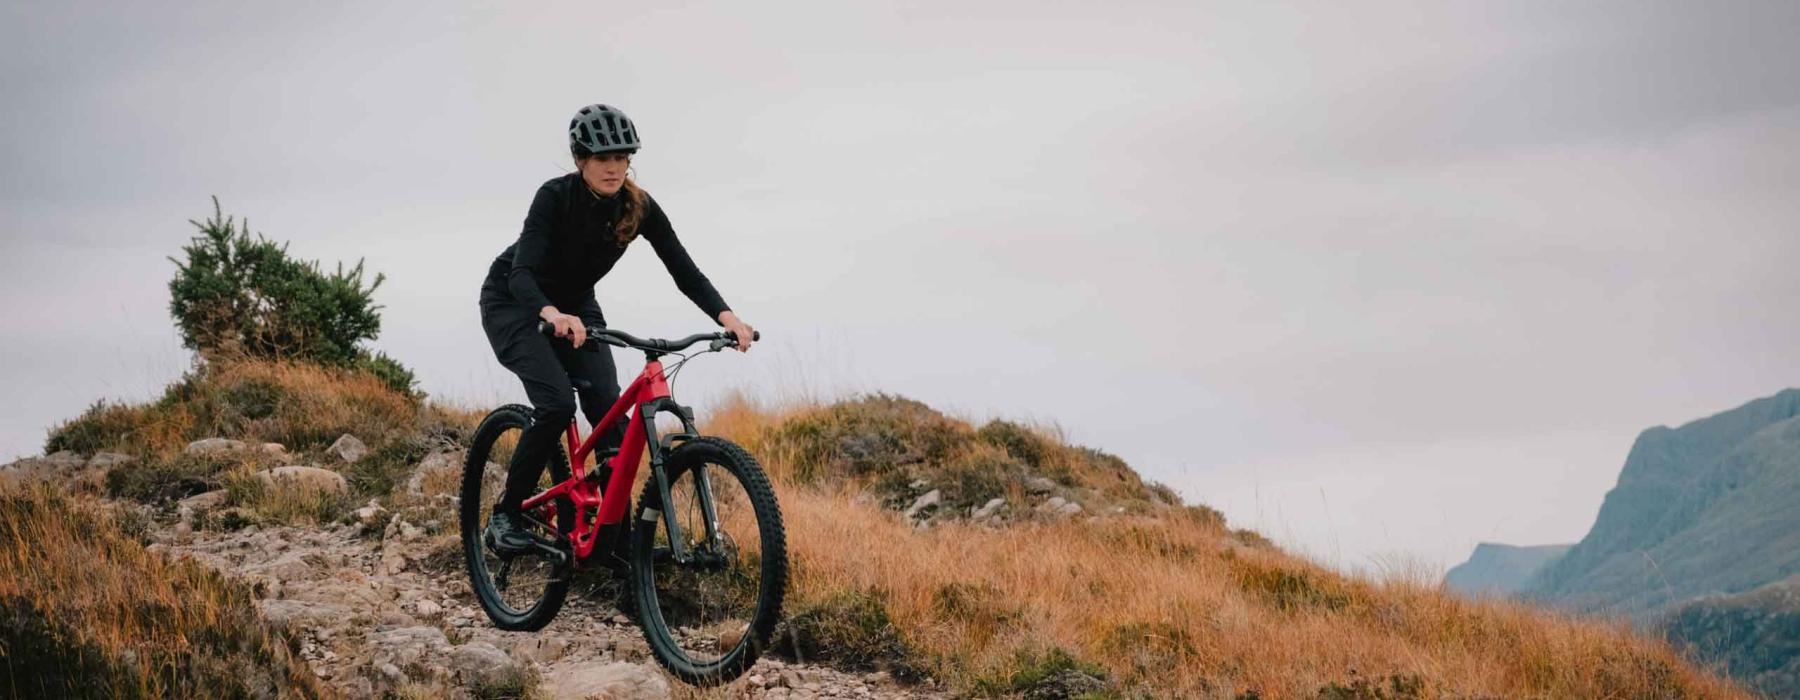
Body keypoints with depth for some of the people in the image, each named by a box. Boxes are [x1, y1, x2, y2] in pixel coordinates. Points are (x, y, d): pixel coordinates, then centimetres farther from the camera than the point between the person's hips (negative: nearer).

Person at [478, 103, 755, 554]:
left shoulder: (639, 207, -17)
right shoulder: (555, 196, -29)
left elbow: (683, 270, -19)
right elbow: (522, 274, -40)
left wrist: (727, 317, -36)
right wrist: (552, 314, -61)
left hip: (575, 304, 5)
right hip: (513, 302, -5)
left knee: (607, 407, -15)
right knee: (557, 403, -25)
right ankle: (505, 516, -11)